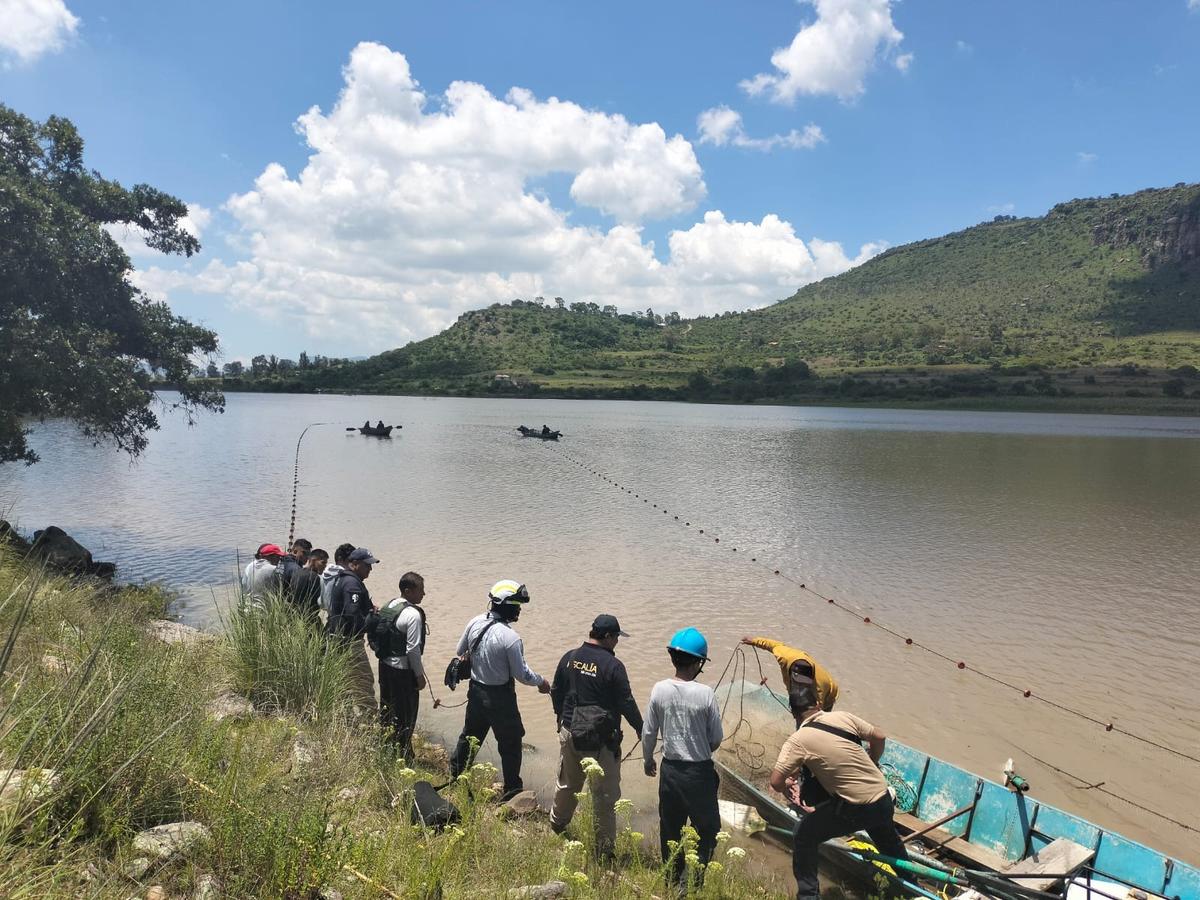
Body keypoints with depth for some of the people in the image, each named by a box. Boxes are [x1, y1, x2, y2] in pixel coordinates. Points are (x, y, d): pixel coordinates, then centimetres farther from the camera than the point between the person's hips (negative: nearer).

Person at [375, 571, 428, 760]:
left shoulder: (388, 606, 5)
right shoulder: (413, 614, -21)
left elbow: (379, 638, 11)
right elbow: (413, 649, -21)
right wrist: (420, 675, -11)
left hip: (385, 665, 9)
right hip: (403, 671, -9)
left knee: (386, 709, 21)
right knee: (405, 716, 5)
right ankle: (403, 756, 15)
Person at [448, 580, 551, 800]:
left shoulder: (474, 623, -9)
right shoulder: (510, 638, -28)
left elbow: (460, 652, 6)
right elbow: (522, 674, -18)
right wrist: (542, 682, -1)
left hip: (475, 691, 7)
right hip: (499, 696, -7)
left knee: (471, 733, 27)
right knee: (510, 742, 10)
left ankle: (456, 772, 46)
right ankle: (512, 790, 20)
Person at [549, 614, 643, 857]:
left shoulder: (569, 657, 0)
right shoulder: (613, 666, -17)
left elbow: (555, 692, 10)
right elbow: (626, 703, -13)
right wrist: (641, 729, 3)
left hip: (569, 732, 6)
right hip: (600, 738, -6)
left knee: (567, 783, 27)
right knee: (605, 795, 6)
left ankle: (557, 824, 47)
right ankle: (604, 848, 13)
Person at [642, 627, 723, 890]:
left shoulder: (659, 690, -10)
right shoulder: (705, 694, -18)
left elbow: (648, 732, -2)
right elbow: (716, 739, -8)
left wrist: (648, 759, 16)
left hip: (670, 769, 4)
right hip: (699, 771, -4)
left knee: (670, 827, 20)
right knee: (706, 829, 13)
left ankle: (672, 877, 35)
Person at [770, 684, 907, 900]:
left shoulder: (797, 740, -12)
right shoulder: (843, 716, 0)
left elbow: (776, 781, -16)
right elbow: (879, 738, 10)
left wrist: (786, 787, 8)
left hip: (853, 809, -5)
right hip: (884, 800, 6)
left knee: (804, 836, 13)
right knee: (888, 840, 37)